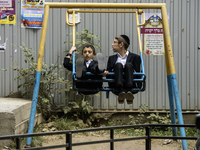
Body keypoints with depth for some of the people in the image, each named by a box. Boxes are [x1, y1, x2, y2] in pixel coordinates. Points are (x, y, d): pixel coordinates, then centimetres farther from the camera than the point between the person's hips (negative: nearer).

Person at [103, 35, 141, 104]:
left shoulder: (134, 57, 18)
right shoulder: (112, 58, 29)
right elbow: (108, 74, 19)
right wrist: (106, 73, -3)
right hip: (116, 86, 1)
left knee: (128, 64, -25)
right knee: (118, 65, -24)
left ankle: (129, 92, -51)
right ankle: (121, 92, -52)